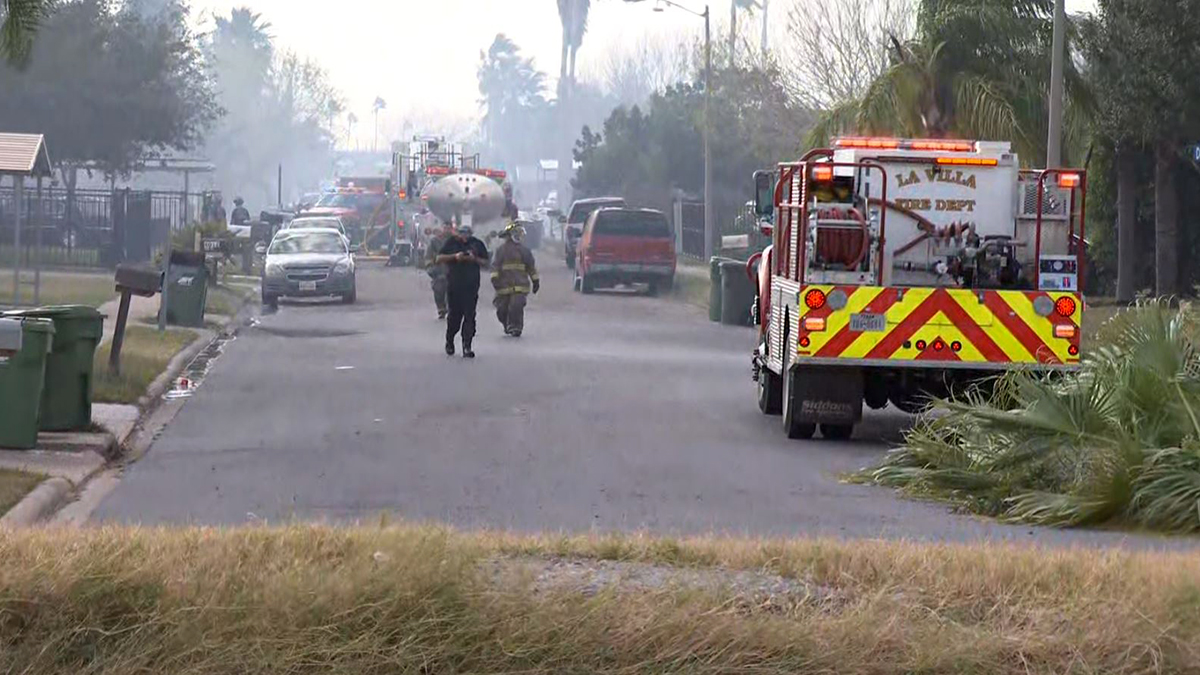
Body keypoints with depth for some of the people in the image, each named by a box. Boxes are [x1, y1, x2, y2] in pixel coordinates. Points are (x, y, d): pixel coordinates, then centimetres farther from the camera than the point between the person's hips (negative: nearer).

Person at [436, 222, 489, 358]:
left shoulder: (477, 244, 5)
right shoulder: (451, 243, 4)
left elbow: (485, 262, 8)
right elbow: (439, 258, -1)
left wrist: (474, 259, -12)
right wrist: (455, 257, -14)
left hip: (471, 286, 0)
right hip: (454, 285, 0)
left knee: (469, 316, -7)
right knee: (454, 315, 6)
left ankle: (467, 347, -7)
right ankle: (449, 342, 28)